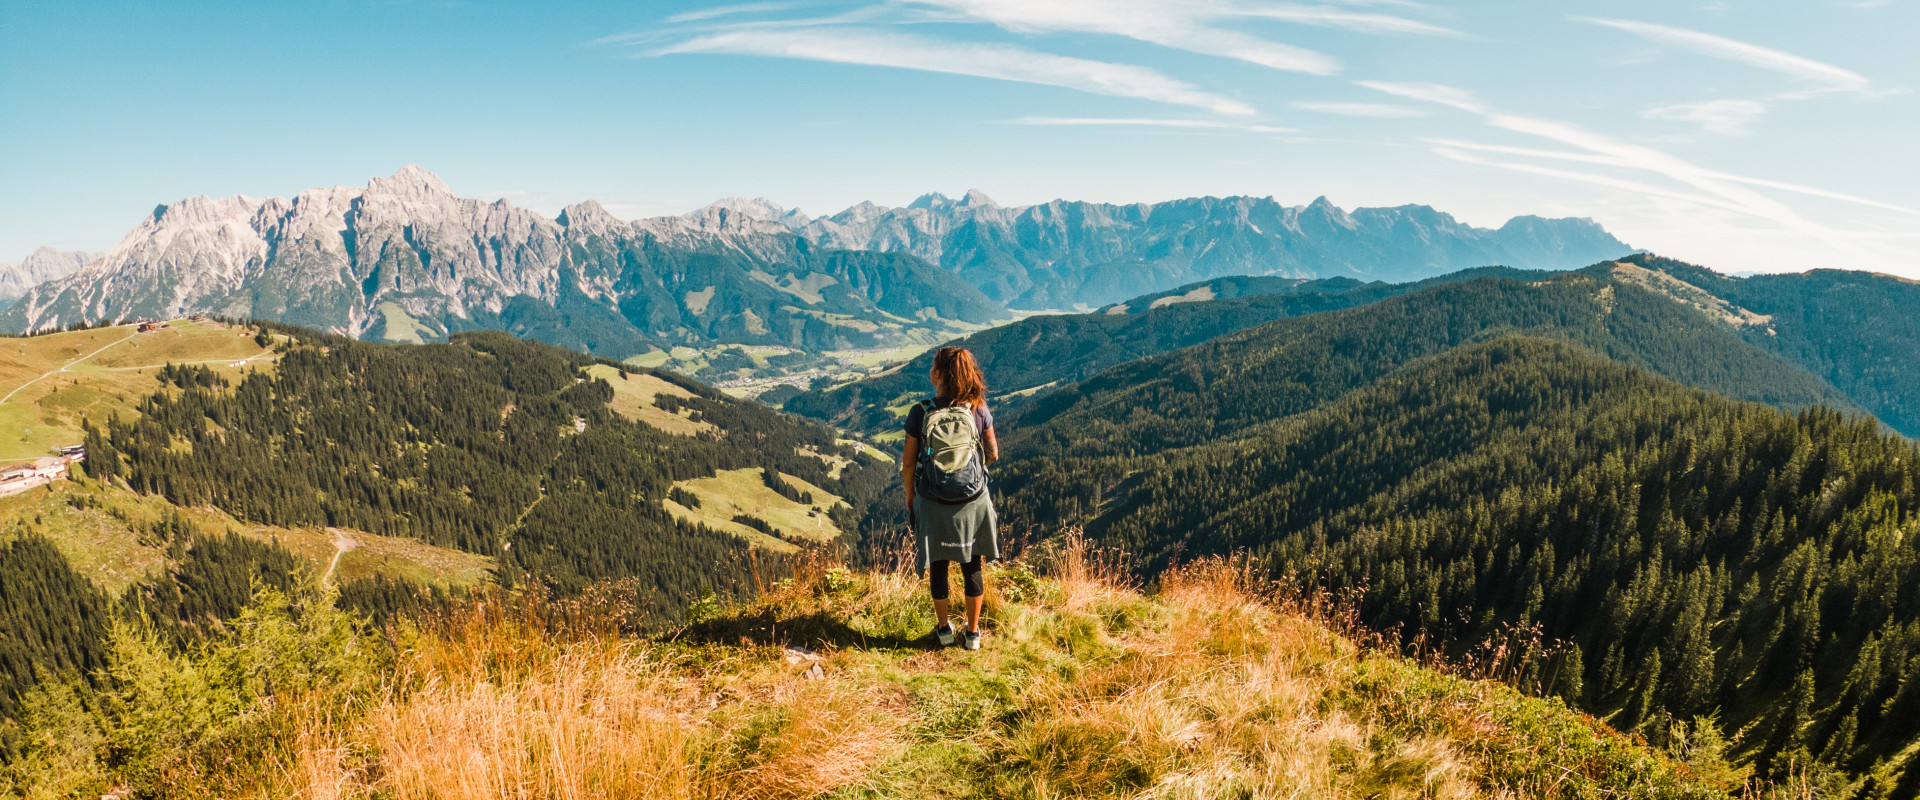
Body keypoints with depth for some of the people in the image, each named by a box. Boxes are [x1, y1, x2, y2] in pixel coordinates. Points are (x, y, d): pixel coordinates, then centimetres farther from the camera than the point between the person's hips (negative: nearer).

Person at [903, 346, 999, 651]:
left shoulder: (919, 414, -16)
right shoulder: (978, 411, -12)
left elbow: (908, 463, -8)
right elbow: (993, 454, 0)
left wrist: (909, 494, 9)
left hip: (933, 503, -1)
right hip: (973, 501, 1)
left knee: (938, 566, 18)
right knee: (972, 567, 16)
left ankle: (944, 629, 34)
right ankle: (972, 633, 27)